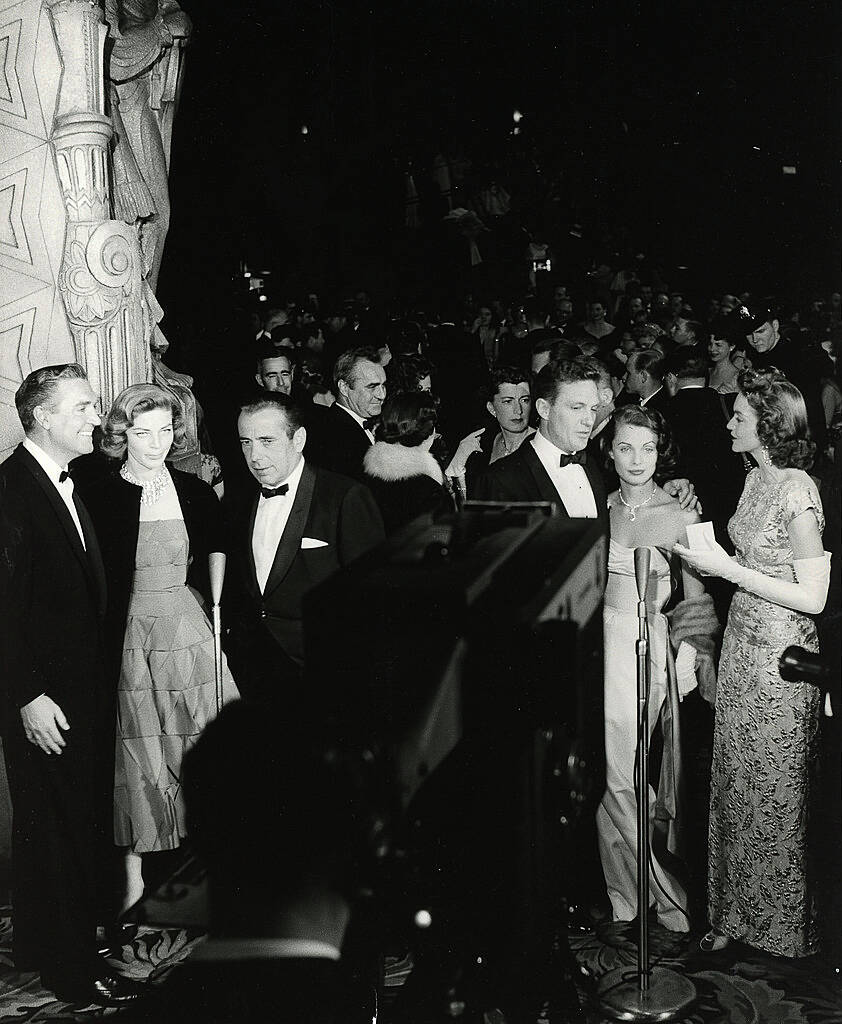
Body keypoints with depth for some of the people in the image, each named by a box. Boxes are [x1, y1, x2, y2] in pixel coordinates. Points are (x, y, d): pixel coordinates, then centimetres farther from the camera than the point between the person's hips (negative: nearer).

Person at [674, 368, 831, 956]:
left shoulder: (797, 490, -20)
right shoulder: (756, 479, 7)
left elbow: (813, 597, -20)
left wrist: (728, 569, -20)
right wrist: (705, 550, 2)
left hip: (782, 656, -8)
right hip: (742, 644, 8)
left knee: (776, 793, 7)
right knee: (736, 784, 15)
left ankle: (783, 928, 25)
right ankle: (738, 912, 29)